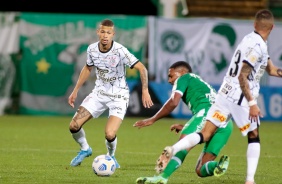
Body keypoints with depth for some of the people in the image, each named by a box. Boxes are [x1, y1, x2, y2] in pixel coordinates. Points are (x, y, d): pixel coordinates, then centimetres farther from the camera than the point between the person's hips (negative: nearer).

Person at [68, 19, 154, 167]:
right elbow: (87, 68, 14)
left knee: (110, 134, -22)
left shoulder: (120, 51, -22)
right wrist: (75, 91, 14)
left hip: (118, 96, -5)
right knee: (74, 126, -6)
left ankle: (111, 156, 13)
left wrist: (145, 91, -29)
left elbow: (142, 68, -20)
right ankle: (85, 149, 26)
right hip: (99, 93, 5)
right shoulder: (92, 49, -6)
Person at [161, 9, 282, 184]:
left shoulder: (251, 40, 16)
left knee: (205, 134, 1)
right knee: (254, 137, 10)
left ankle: (174, 149, -21)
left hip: (225, 94, 7)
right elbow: (242, 76, -19)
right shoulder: (257, 46, -14)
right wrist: (252, 103, -20)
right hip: (241, 98, -7)